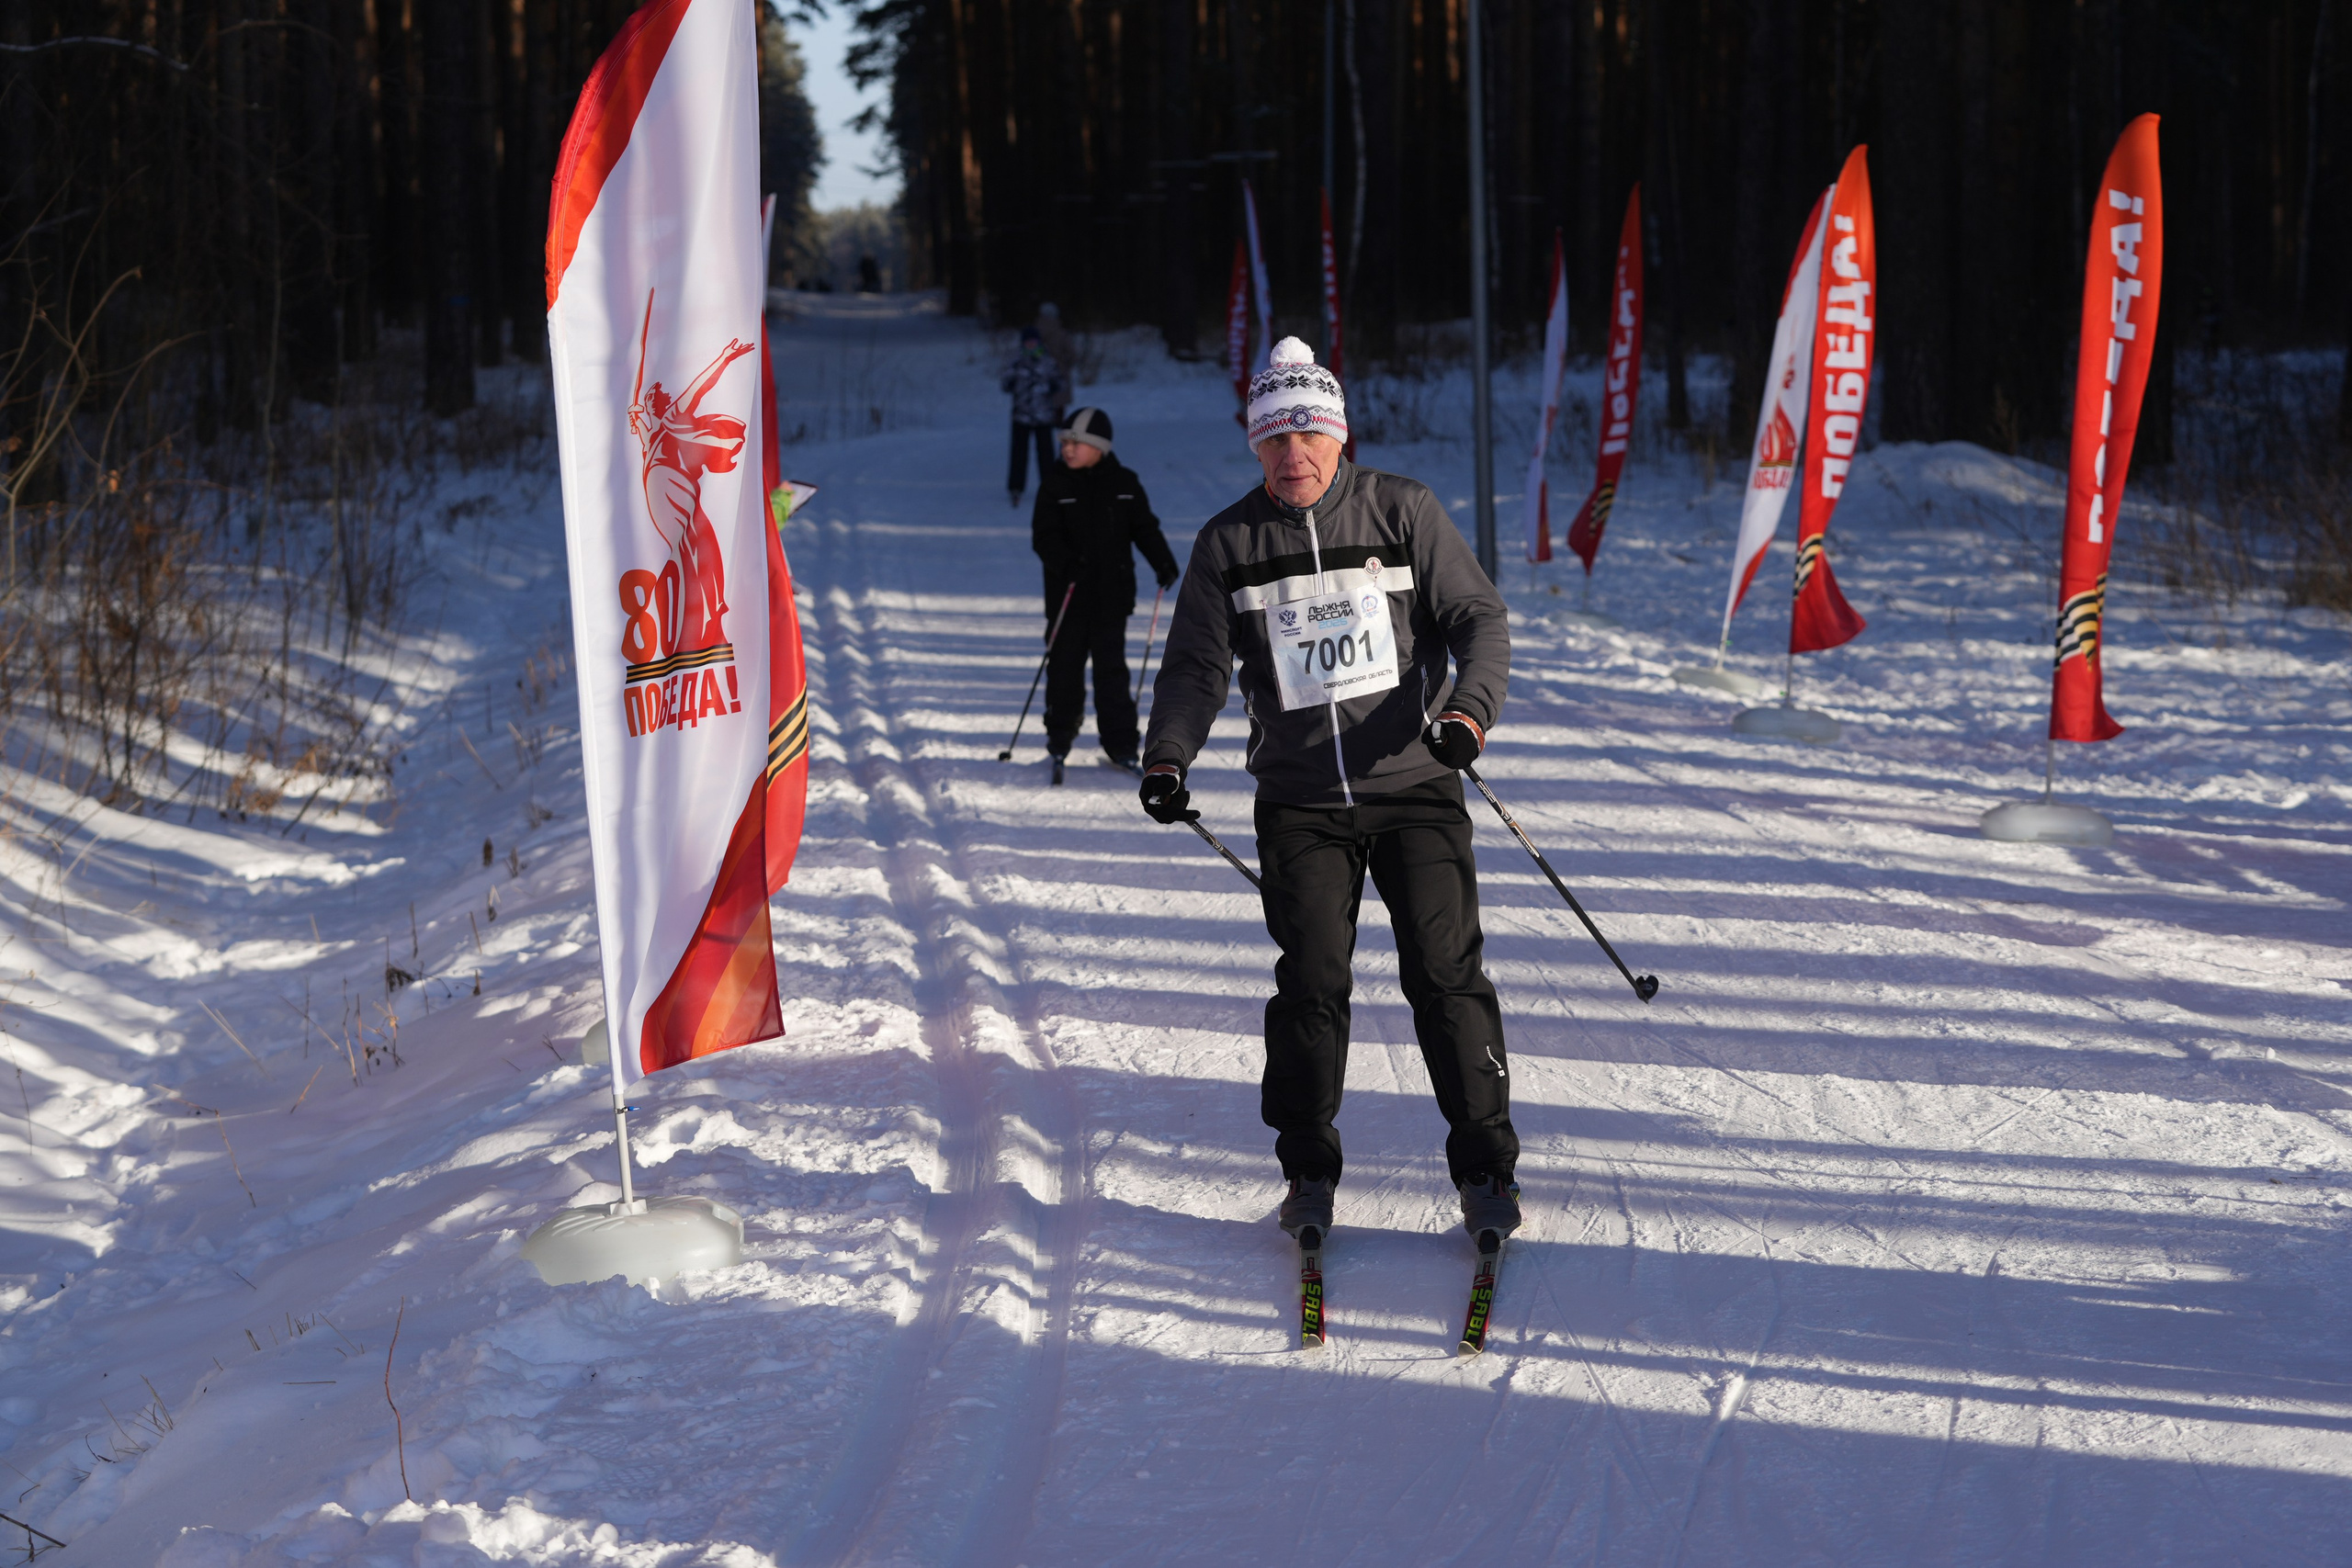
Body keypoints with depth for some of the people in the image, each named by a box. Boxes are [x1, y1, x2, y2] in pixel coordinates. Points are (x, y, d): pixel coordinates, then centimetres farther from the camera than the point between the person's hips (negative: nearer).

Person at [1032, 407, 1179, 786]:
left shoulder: (1124, 483, 3)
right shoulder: (1055, 484, -3)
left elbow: (1145, 527, 8)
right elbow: (1043, 534, -9)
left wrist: (1163, 563, -6)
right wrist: (1064, 562, -27)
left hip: (1112, 594, 1)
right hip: (1068, 592, -1)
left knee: (1111, 667, 3)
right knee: (1065, 663, 5)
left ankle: (1119, 745, 6)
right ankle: (1060, 736, 21)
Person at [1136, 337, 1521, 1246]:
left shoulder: (1402, 513, 0)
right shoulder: (1228, 544, 5)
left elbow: (1478, 618, 0)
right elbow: (1197, 665, 8)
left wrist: (1469, 707, -19)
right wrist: (1167, 756, -9)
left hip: (1414, 785, -1)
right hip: (1300, 802, 1)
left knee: (1446, 974, -5)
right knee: (1311, 985, -3)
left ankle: (1486, 1167, 6)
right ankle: (1308, 1171, 12)